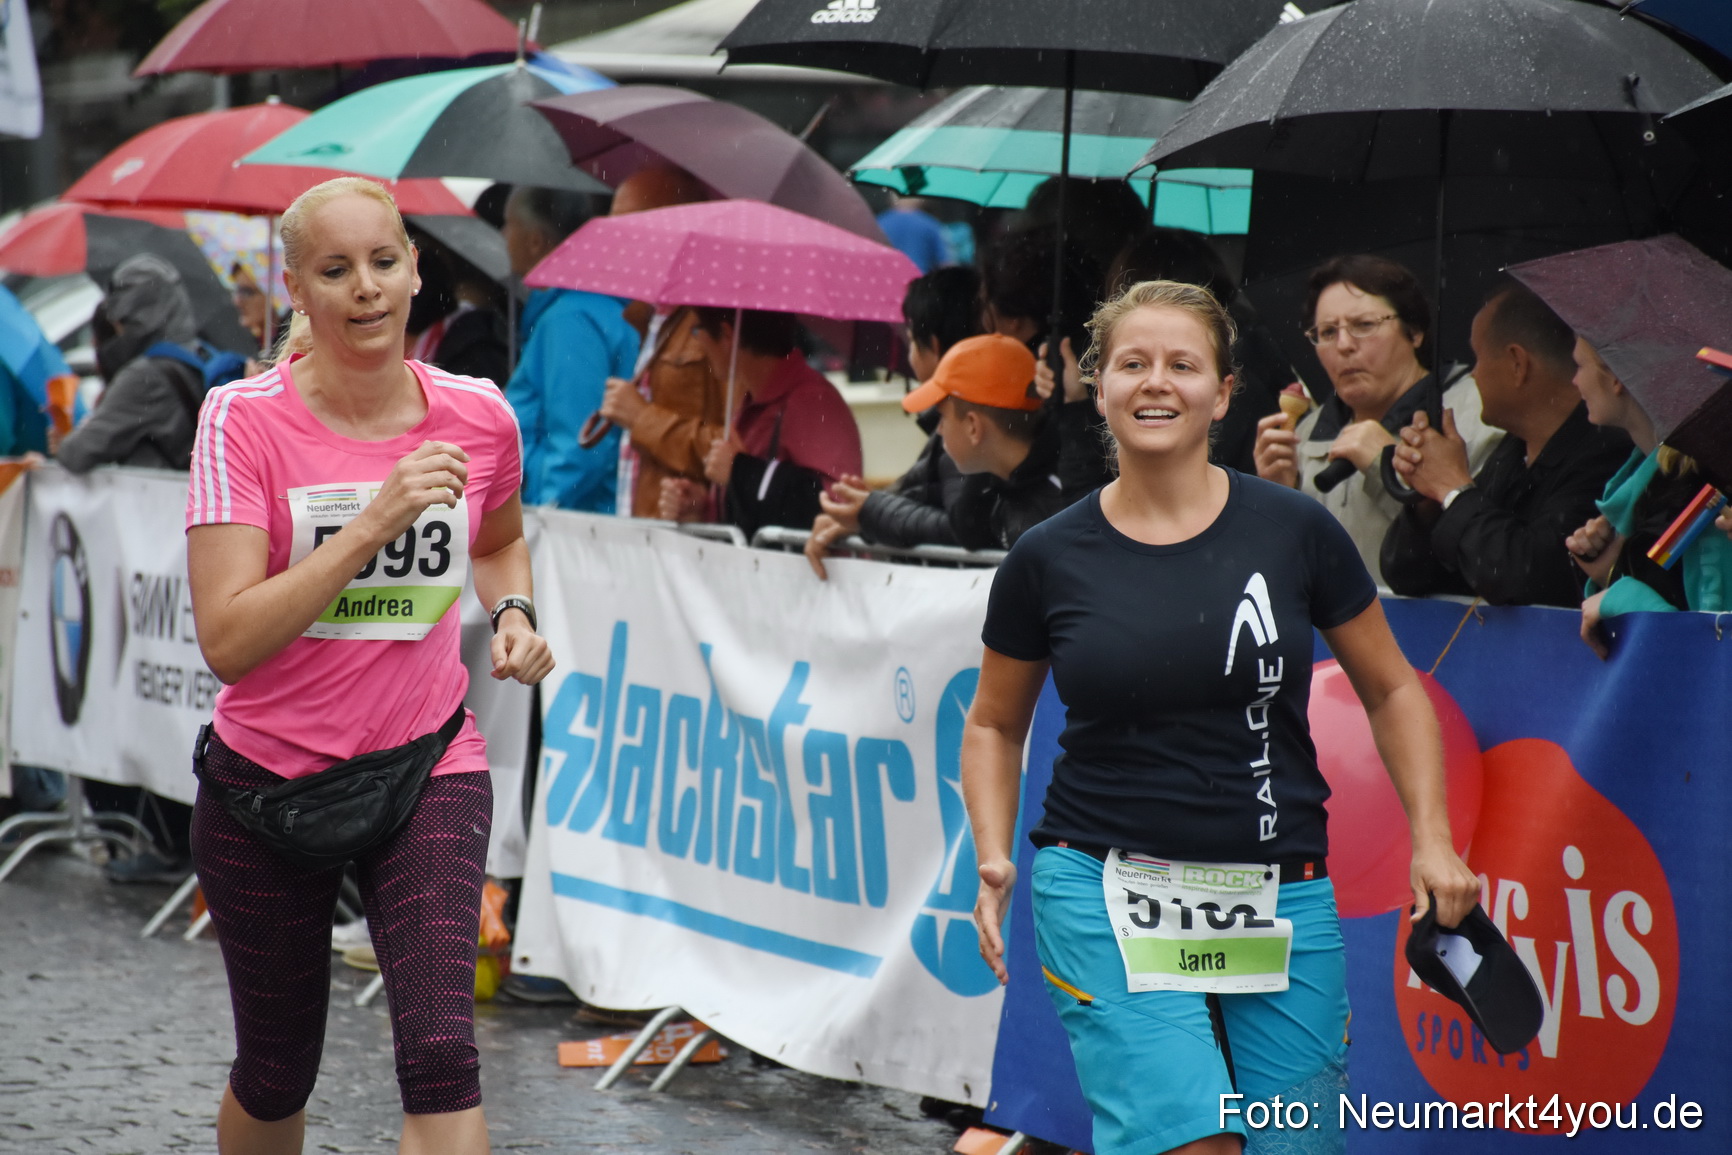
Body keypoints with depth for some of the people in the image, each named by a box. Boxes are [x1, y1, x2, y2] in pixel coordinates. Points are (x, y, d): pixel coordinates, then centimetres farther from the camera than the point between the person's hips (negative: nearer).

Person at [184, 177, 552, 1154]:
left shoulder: (477, 414, -3)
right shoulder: (246, 420, -13)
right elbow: (228, 640, -23)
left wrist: (514, 615, 0)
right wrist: (374, 523, -29)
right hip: (267, 777, -1)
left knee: (440, 1049, -19)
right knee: (275, 1075, 12)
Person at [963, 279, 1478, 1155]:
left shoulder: (1296, 532, -2)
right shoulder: (1049, 559, -1)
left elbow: (1392, 691, 10)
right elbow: (994, 724, 13)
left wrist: (1432, 842, -1)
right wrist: (994, 859, -1)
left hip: (1280, 899, 2)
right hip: (1104, 888, -2)